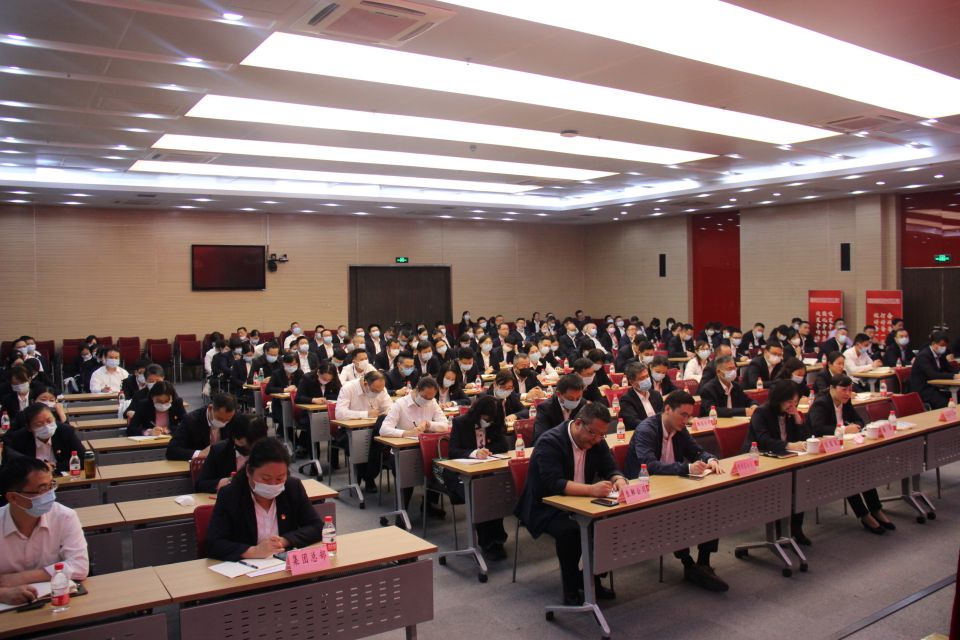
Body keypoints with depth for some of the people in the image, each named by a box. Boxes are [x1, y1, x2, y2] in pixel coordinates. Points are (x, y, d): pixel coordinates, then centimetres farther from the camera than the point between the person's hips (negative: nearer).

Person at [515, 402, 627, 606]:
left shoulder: (596, 441, -1)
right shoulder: (550, 442, -23)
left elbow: (611, 469, 2)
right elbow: (553, 484, -34)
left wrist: (619, 480, -23)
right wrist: (591, 489, -46)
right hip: (545, 508, -6)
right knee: (569, 530, -34)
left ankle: (591, 578, 2)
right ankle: (571, 590, -14)